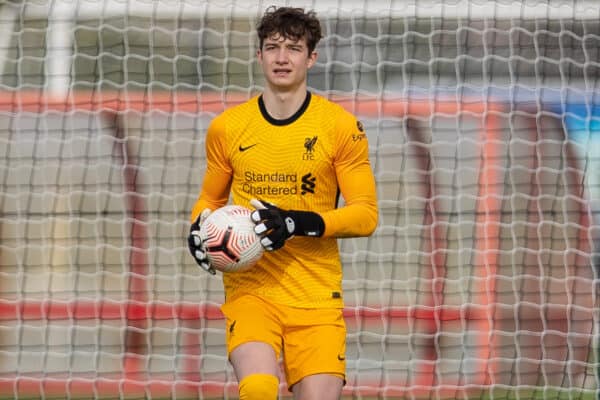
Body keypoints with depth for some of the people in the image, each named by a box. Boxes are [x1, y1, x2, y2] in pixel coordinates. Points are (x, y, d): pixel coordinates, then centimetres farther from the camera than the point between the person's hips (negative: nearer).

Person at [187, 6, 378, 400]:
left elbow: (366, 214, -2)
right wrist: (200, 229, -2)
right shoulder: (226, 127, 6)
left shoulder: (342, 126, 0)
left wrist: (300, 223, -16)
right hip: (250, 289, 0)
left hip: (317, 295, 0)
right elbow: (210, 199, 21)